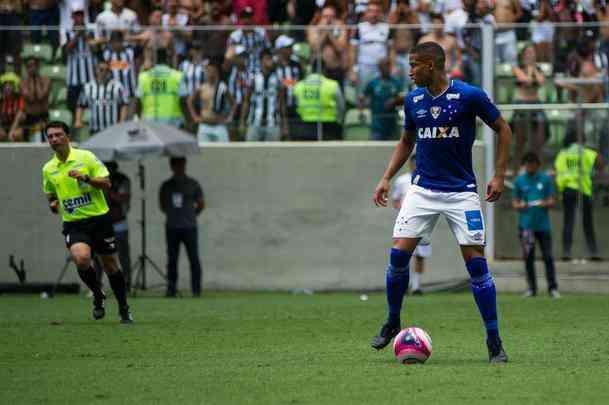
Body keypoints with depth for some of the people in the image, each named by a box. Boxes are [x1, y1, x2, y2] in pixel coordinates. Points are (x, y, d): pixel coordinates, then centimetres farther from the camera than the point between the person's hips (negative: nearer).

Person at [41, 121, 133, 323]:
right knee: (81, 258, -25)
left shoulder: (86, 157, -4)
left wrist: (86, 178, -21)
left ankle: (124, 308, 23)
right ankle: (98, 295, 2)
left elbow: (106, 183, -6)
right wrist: (53, 204, 0)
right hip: (73, 224, 1)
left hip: (98, 217, -1)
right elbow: (50, 195, 22)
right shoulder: (48, 169, 7)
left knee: (110, 264, 5)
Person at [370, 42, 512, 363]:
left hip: (461, 190, -4)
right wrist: (387, 178, 10)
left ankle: (494, 342, -2)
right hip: (422, 189, 4)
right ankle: (392, 324, 13)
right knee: (399, 253, -9)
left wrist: (499, 176, -6)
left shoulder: (469, 96, -11)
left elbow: (503, 129, 0)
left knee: (475, 261, -9)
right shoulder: (413, 100, 3)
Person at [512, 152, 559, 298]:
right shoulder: (519, 181, 5)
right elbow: (515, 201, 9)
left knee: (548, 256, -3)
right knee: (528, 257, 2)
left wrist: (545, 203, -17)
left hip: (543, 224, -1)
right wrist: (519, 206, -13)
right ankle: (531, 288, 11)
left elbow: (552, 201, 4)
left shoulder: (546, 179, 3)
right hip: (526, 224, 1)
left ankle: (552, 288, 1)